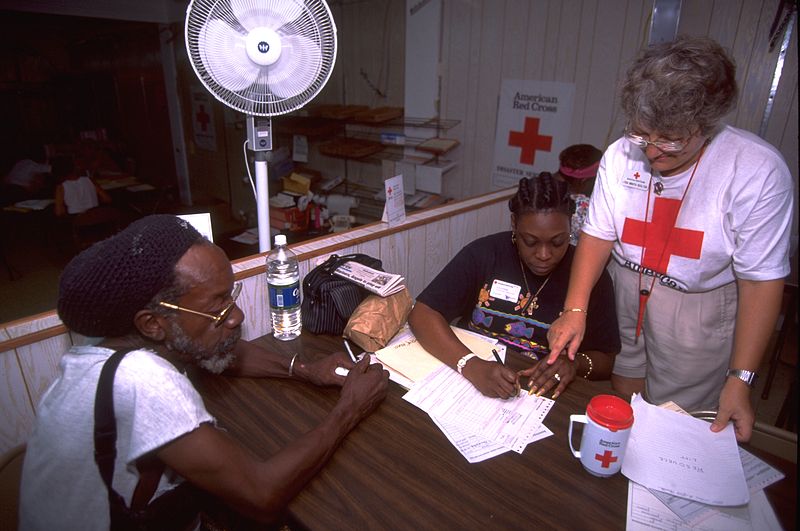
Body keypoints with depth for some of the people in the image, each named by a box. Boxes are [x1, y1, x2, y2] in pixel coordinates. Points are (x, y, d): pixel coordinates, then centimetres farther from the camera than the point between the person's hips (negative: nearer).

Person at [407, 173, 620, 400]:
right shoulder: (483, 254, -9)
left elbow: (606, 361, 4)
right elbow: (422, 314, -14)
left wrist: (576, 364, -18)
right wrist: (472, 366, -28)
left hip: (544, 398, 2)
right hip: (470, 381, -1)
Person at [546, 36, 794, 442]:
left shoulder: (758, 171, -19)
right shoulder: (621, 154, -9)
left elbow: (762, 280, -16)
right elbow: (598, 234, -5)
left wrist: (740, 379, -16)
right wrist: (575, 309, -17)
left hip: (699, 311, -2)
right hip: (622, 299, 3)